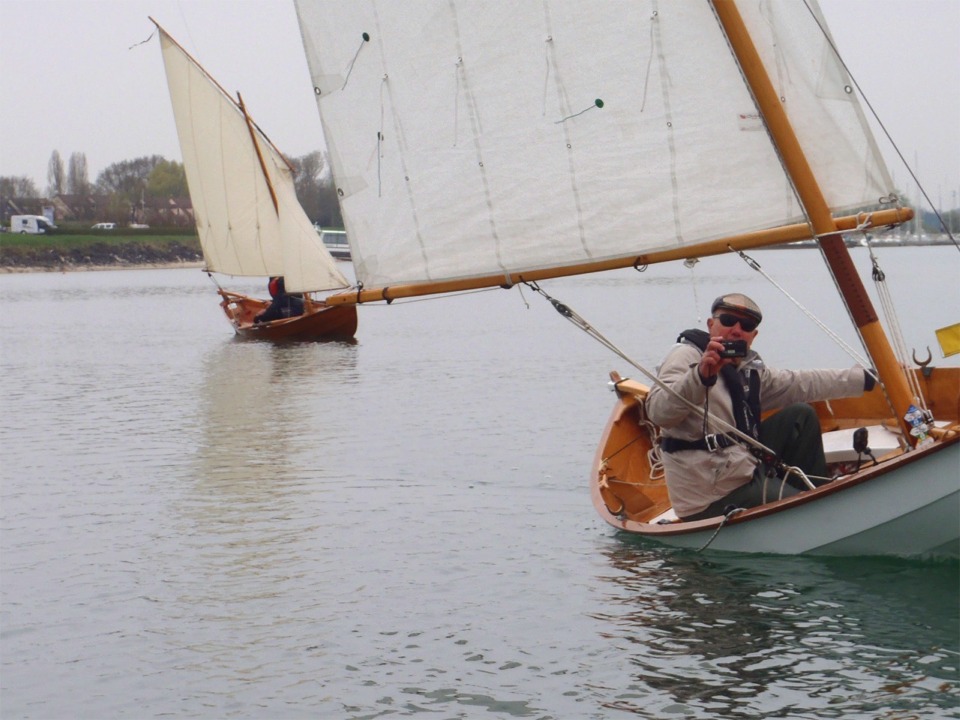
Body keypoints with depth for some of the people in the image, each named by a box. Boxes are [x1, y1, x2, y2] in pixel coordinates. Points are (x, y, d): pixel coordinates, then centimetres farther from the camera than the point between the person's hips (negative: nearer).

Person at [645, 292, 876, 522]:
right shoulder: (686, 355, -16)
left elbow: (801, 383, 20)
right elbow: (658, 412, -32)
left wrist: (861, 378, 23)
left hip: (746, 469, 9)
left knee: (801, 415, 11)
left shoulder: (749, 369, 9)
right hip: (714, 499, -9)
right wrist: (701, 376, -46)